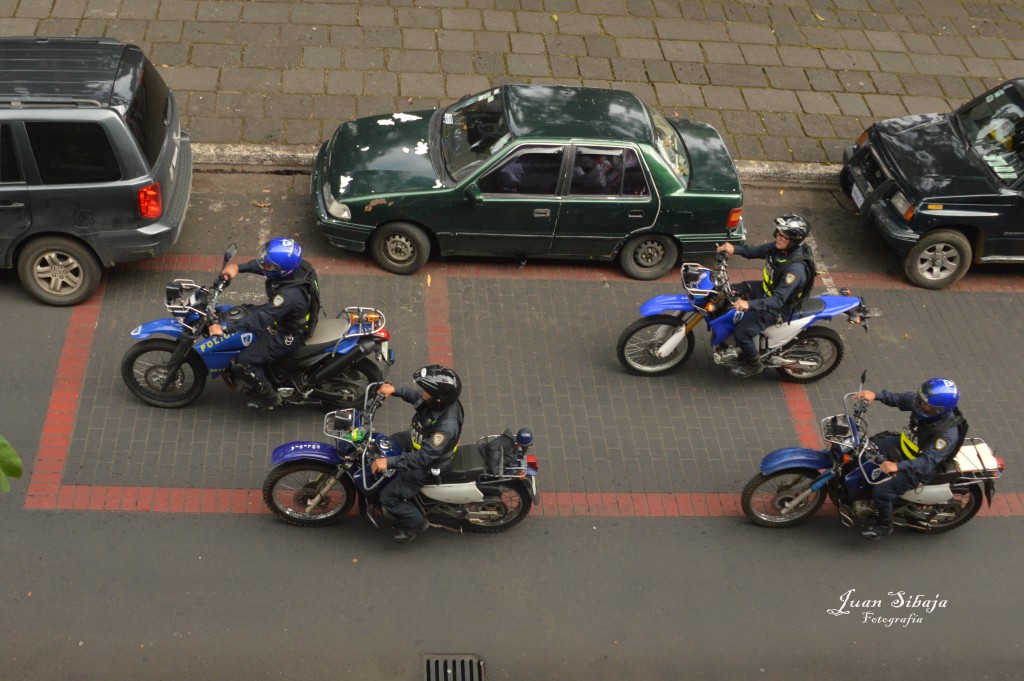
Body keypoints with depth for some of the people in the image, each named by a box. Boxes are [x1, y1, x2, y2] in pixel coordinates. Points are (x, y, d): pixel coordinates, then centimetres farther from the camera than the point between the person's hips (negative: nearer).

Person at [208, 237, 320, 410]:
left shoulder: (290, 295, -42)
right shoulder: (297, 266, -18)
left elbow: (262, 317, -40)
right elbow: (261, 264, 0)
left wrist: (225, 329, -37)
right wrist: (238, 268, -12)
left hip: (286, 336, -9)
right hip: (290, 318, 9)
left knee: (242, 363, -7)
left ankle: (268, 397, 18)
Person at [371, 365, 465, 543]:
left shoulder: (447, 425, -44)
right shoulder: (441, 398, -21)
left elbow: (424, 457, -40)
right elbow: (414, 394, 2)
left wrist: (389, 462, -39)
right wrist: (394, 390, -16)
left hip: (428, 466, -8)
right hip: (420, 440, 8)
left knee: (388, 496, -3)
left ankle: (416, 523, 21)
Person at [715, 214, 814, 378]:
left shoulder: (795, 268, -35)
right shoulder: (778, 247, -11)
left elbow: (778, 300, -38)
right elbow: (755, 251, 6)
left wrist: (750, 304, -50)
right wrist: (734, 249, -13)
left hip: (776, 307, -9)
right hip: (765, 289, 9)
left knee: (741, 333, -18)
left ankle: (754, 364, 12)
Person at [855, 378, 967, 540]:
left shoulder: (947, 434, -36)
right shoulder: (924, 403, -18)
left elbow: (927, 462, -40)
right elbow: (900, 399, -3)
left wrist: (898, 466, -53)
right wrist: (876, 395, -19)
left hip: (917, 469, -8)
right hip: (903, 444, 8)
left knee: (881, 492, -16)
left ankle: (885, 526, 14)